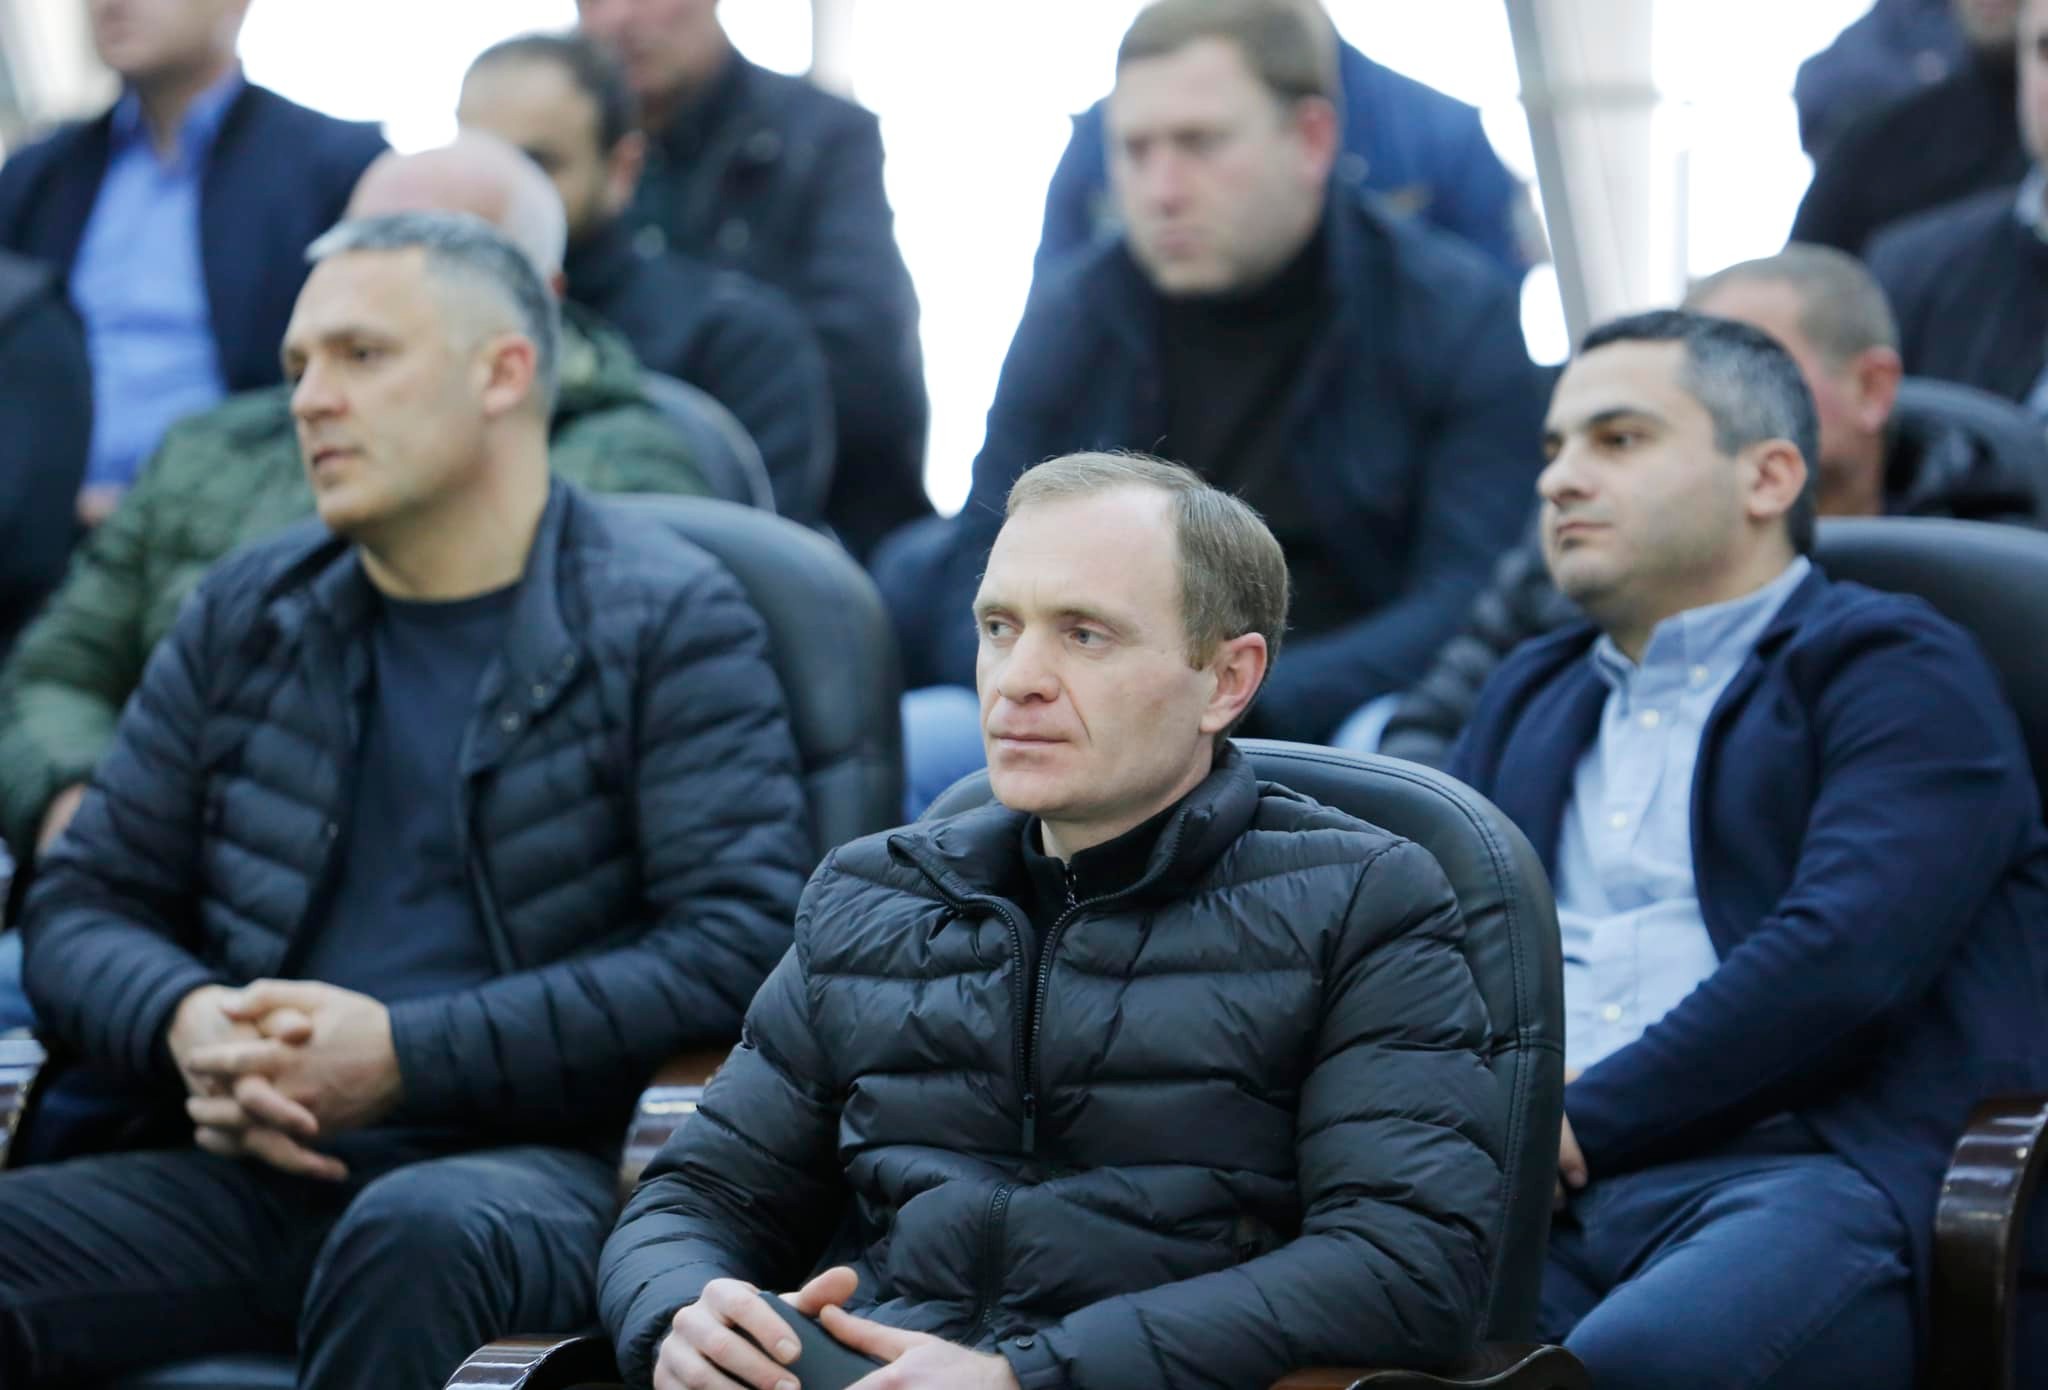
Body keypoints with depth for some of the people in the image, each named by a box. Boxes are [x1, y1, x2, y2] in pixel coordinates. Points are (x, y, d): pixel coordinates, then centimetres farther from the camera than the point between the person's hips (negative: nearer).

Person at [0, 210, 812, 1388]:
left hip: (539, 1165, -3)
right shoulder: (247, 616, 19)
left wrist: (406, 1056, -13)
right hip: (258, 1173, 4)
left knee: (413, 1235, -40)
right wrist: (185, 1024, -6)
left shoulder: (668, 618, 4)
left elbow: (742, 948, -7)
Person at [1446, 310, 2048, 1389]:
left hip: (1810, 1169, -4)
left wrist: (1585, 1122, -8)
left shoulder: (1895, 671, 7)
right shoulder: (1530, 697, 30)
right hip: (1540, 1191, 5)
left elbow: (1842, 953, -9)